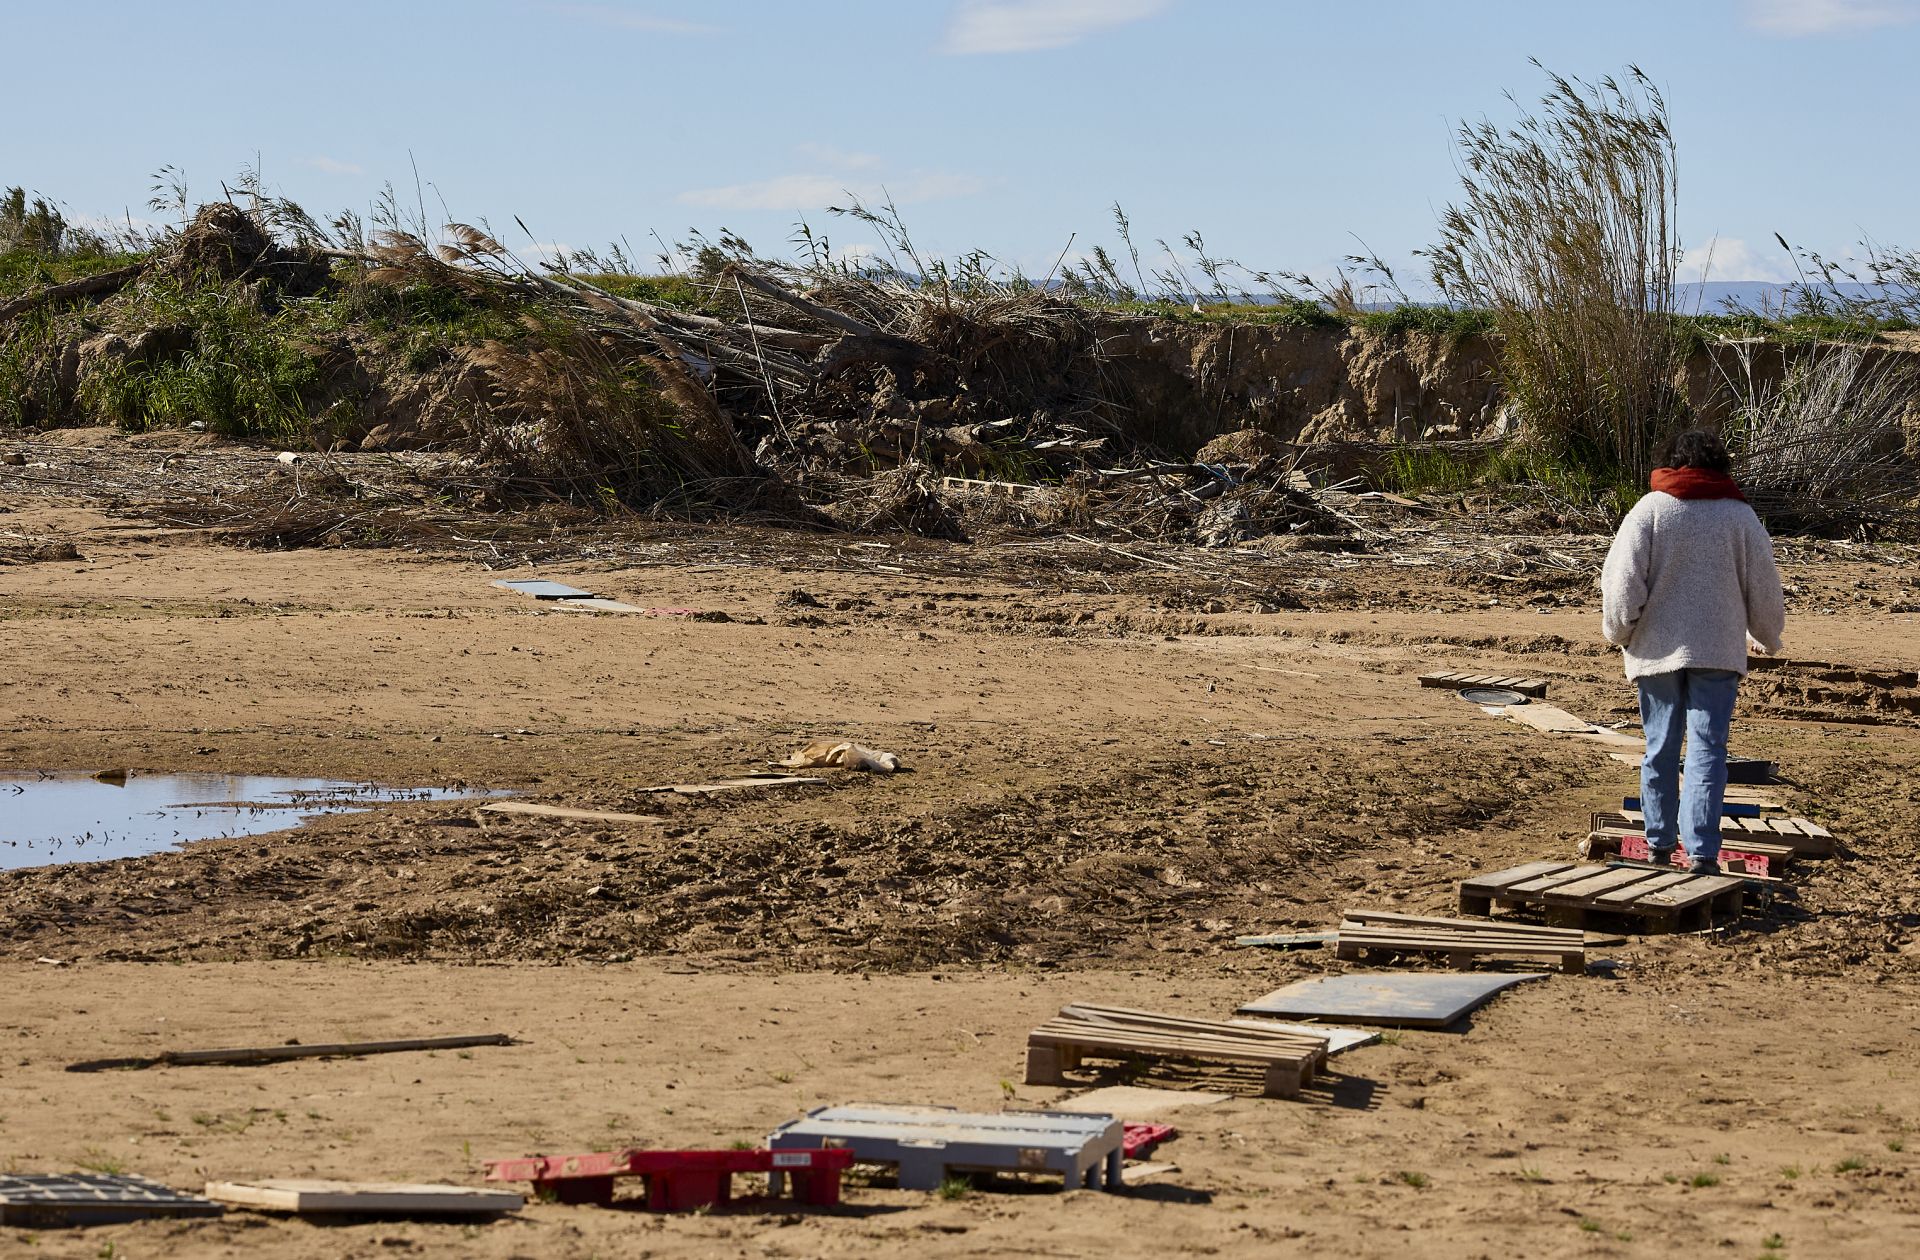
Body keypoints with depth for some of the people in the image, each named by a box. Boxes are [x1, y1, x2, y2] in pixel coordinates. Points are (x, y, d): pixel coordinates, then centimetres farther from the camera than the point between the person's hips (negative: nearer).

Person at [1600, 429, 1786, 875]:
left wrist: (1619, 630, 10)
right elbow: (1764, 588, 8)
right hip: (1719, 653, 0)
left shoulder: (1649, 510, -3)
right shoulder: (1740, 516, 1)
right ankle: (1701, 851, -11)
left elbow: (1622, 579, -6)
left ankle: (1659, 844, 21)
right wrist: (1767, 636, 25)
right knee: (1707, 750, -3)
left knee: (1660, 748, 11)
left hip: (1656, 650, 0)